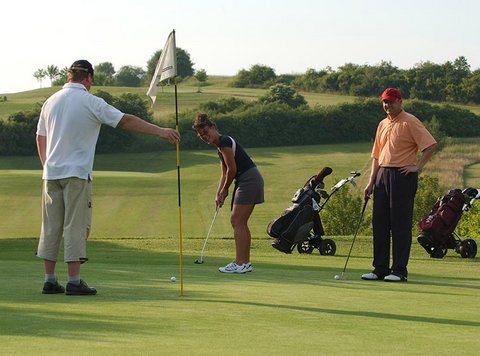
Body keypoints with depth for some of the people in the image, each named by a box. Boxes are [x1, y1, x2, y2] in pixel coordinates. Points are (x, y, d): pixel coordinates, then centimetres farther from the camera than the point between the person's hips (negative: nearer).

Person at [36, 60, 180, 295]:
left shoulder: (51, 102, 11)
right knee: (76, 225, -4)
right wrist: (160, 131, -7)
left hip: (51, 173, 6)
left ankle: (50, 280, 8)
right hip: (76, 174, -6)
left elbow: (40, 138, 15)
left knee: (51, 227, 8)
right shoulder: (90, 102, -8)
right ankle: (74, 281, -6)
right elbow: (126, 121, -10)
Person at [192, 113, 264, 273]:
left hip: (249, 180, -10)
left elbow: (232, 169, -14)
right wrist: (219, 194, 7)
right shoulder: (220, 147, 18)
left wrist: (225, 190, -1)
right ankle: (245, 262, 16)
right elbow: (225, 173, 18)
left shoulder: (224, 142, -13)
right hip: (246, 182, 10)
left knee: (237, 221, -10)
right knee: (240, 223, 12)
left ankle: (240, 263, -11)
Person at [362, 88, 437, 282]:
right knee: (379, 222, 6)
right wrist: (371, 182, 13)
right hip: (382, 175, 8)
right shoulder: (383, 124, 17)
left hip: (403, 176, -8)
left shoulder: (410, 122, -6)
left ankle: (399, 270, -3)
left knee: (400, 223, -6)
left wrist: (417, 166, -15)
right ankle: (380, 268, 12)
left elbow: (431, 144, -14)